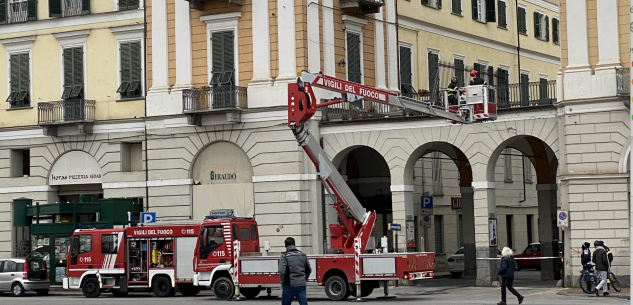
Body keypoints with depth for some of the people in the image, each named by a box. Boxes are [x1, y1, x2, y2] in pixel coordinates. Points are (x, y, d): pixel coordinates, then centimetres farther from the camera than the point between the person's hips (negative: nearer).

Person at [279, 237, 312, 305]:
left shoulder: (284, 256, -7)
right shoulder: (303, 255, 9)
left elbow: (282, 271, -15)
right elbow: (309, 270, 15)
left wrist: (283, 283, -1)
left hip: (289, 286, -3)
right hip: (302, 285, 4)